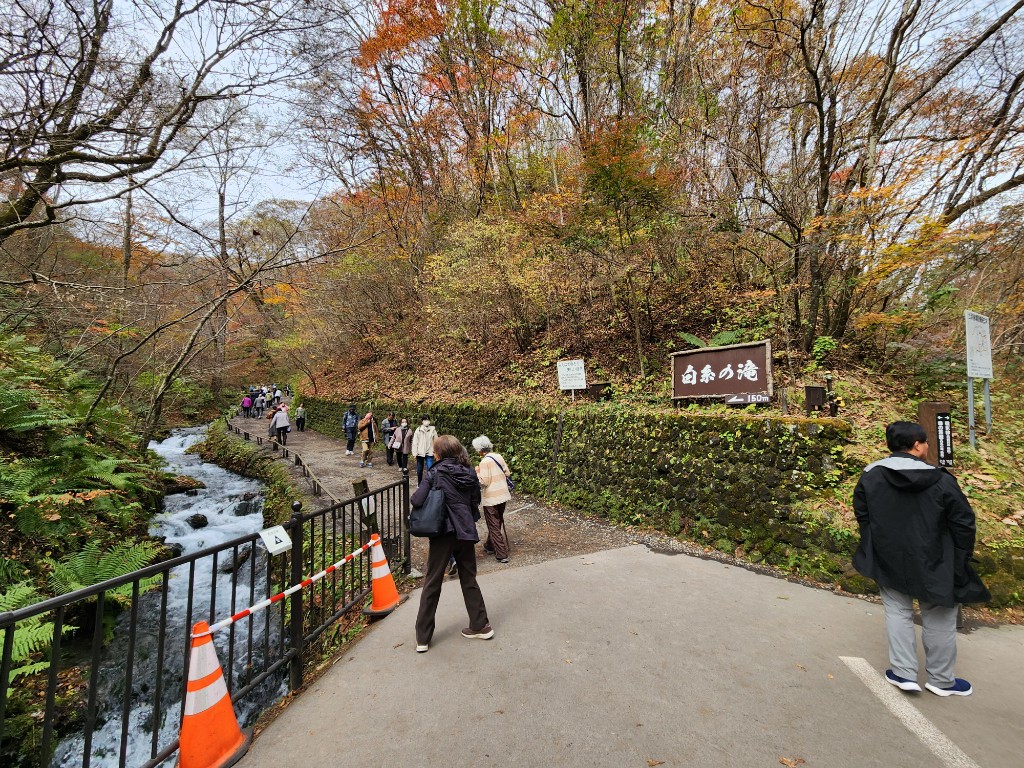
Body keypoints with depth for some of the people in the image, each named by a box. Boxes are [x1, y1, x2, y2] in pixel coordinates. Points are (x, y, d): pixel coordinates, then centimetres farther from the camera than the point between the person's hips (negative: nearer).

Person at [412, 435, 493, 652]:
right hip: (466, 532, 4)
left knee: (432, 583, 10)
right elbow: (475, 500, 8)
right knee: (469, 579, 20)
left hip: (443, 532, -3)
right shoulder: (470, 473, 2)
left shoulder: (435, 473, -10)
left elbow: (417, 500, -17)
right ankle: (480, 626, 30)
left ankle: (423, 638, 20)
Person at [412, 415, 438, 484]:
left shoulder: (432, 430, -5)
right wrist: (415, 452, -7)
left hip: (429, 453, -1)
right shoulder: (418, 430, -4)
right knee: (419, 470, 14)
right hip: (420, 453, 1)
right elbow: (415, 442, -3)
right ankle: (419, 484, 32)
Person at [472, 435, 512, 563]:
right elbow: (507, 473, 8)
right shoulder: (499, 457, 1)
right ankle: (490, 546, 38)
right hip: (503, 495, 7)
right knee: (498, 523, 20)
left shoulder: (485, 462, -18)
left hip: (491, 498, -7)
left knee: (494, 526, 4)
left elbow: (484, 482, -19)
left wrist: (477, 473, -5)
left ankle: (502, 554, 6)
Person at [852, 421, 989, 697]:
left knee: (897, 611, 17)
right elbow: (964, 522, -8)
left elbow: (862, 514, 1)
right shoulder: (941, 480, -15)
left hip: (887, 559, 2)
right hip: (932, 563, -1)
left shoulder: (870, 475, -8)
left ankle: (904, 672, 19)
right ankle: (941, 680, 31)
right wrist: (961, 559, 6)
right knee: (939, 618, 17)